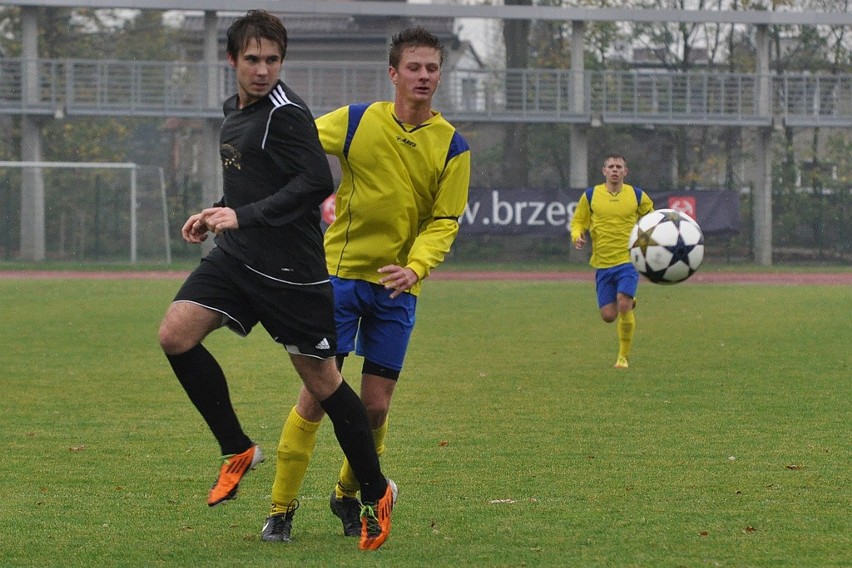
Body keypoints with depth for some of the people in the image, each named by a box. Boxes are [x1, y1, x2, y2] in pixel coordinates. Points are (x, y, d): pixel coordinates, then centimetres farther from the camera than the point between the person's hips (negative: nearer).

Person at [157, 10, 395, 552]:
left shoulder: (286, 113, -15)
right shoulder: (236, 110, 14)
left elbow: (318, 182, -25)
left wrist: (244, 216, -25)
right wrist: (216, 215, 14)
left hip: (291, 270, -8)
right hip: (236, 258, 8)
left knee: (322, 381, -1)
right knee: (176, 334, -11)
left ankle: (376, 492, 15)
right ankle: (238, 450, 3)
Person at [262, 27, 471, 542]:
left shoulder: (452, 146, 0)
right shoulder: (357, 122, -4)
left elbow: (445, 222, -3)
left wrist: (414, 267, -18)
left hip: (398, 287, 2)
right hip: (341, 272, -2)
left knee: (375, 408, 3)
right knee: (317, 396, -6)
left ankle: (348, 495, 27)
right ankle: (281, 508, 3)